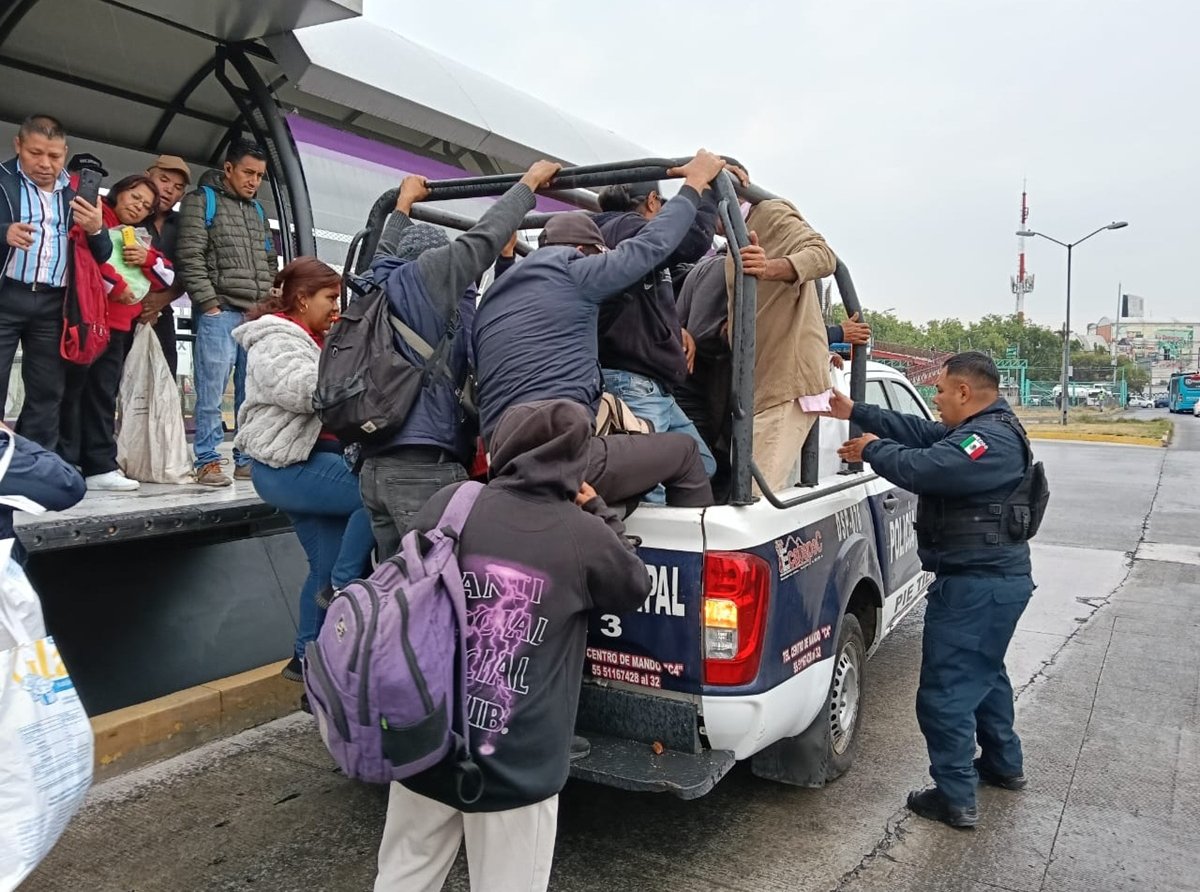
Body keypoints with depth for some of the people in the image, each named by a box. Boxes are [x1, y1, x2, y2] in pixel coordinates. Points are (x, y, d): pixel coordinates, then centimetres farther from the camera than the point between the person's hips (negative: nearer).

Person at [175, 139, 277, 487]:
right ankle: (207, 461, 0)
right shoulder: (201, 201, 3)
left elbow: (270, 263, 24)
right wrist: (210, 305, -12)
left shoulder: (257, 211, 22)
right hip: (219, 313, -6)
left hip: (258, 316, 6)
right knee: (212, 391, -6)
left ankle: (248, 459, 12)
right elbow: (190, 257, -6)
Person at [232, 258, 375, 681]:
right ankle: (344, 587, -9)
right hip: (287, 465, -10)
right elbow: (305, 391, -27)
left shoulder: (307, 339, 22)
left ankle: (308, 657, 17)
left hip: (305, 459, 10)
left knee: (327, 564, 8)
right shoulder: (276, 340, -10)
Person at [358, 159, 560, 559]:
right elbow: (482, 237, -1)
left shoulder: (382, 283, 17)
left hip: (377, 465, 8)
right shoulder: (428, 275, -1)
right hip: (425, 467, -8)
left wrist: (404, 204, 51)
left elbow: (385, 253, 37)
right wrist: (531, 181, 11)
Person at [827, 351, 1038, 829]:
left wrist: (873, 449, -14)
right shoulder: (986, 430, 12)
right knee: (983, 673, 27)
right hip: (995, 579, 11)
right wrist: (853, 412, 8)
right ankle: (1004, 764, 44)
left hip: (978, 585, -11)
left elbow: (922, 468, -32)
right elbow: (919, 433, 11)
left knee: (944, 692, -3)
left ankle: (956, 799, 8)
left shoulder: (990, 440, -22)